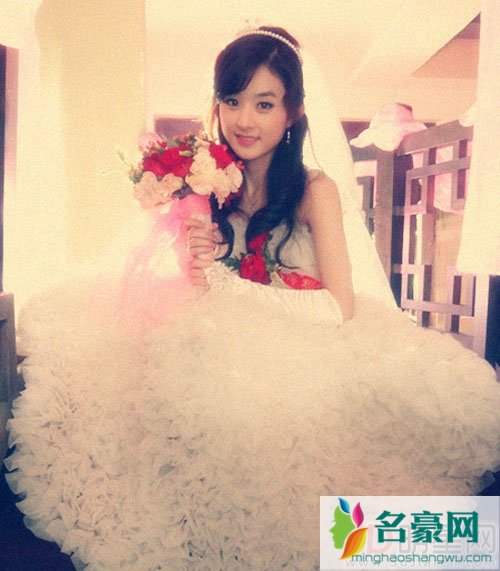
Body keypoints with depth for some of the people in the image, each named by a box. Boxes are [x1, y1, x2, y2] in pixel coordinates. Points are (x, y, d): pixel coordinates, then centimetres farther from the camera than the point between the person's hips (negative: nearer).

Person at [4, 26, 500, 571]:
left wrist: (225, 282, -18)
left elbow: (339, 307, -15)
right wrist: (197, 261, -14)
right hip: (224, 345, 4)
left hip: (299, 347, -4)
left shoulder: (314, 190, -7)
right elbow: (206, 283, 11)